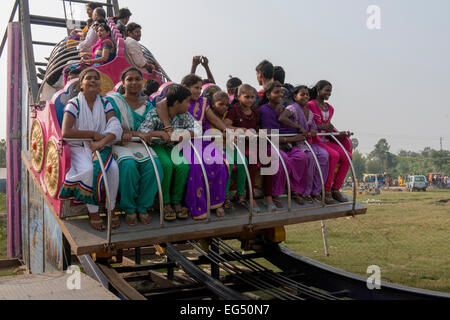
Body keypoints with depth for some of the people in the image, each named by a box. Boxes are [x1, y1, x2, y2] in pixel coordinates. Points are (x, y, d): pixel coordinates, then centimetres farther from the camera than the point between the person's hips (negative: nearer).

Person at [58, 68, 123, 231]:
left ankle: (111, 208, -11)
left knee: (113, 168, -27)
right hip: (79, 148, -2)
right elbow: (65, 132, -14)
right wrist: (94, 134, -14)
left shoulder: (105, 104, 8)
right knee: (88, 170, -32)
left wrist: (102, 142, -24)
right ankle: (93, 211, -16)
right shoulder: (74, 104, -1)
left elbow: (116, 128, -6)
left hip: (101, 147, 2)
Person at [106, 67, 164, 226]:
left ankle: (143, 207, -12)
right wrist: (138, 134, -17)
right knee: (128, 165, -35)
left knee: (154, 165, -28)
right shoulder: (114, 100, 3)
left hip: (141, 145, 3)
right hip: (121, 146, -3)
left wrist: (129, 133, -16)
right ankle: (129, 209, -16)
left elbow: (149, 132, 5)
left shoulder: (148, 105, 14)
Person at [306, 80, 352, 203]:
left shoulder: (330, 108, 18)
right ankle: (326, 191, -22)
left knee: (347, 156, -12)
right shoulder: (310, 105, -6)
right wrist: (321, 126, -19)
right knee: (334, 155, -30)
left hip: (326, 141, 8)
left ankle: (336, 189, -6)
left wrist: (339, 134, 5)